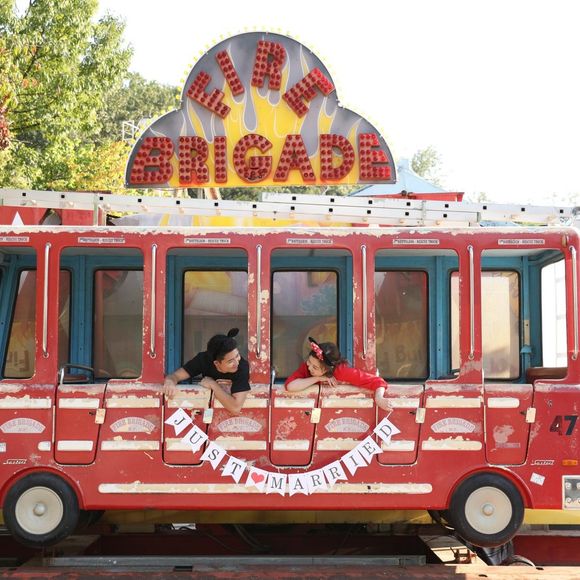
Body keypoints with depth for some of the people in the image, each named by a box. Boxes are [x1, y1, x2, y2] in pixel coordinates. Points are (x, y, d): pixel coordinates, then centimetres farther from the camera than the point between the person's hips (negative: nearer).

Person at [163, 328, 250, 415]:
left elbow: (235, 408, -37)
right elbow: (175, 375, -14)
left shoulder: (242, 367, -30)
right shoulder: (203, 359, -19)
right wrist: (170, 382, -37)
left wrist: (213, 384, -30)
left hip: (230, 414, -3)